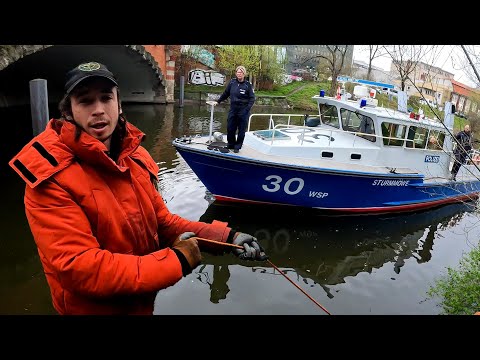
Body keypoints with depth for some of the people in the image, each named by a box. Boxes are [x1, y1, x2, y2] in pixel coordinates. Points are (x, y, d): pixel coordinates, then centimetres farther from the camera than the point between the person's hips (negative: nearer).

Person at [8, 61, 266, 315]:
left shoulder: (136, 157, -4)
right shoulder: (50, 176, -23)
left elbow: (161, 222, 1)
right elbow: (79, 268, -27)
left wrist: (225, 237, -12)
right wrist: (176, 261, -27)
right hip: (91, 307, -5)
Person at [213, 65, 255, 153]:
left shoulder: (248, 85, -5)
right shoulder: (232, 82, 4)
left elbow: (252, 98, -4)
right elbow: (226, 93, 16)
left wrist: (247, 109, -15)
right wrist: (218, 101, 16)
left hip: (243, 111, -3)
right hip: (233, 110, 3)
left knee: (241, 130, 3)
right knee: (230, 128, 7)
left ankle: (237, 146, 16)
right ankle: (231, 144, 26)